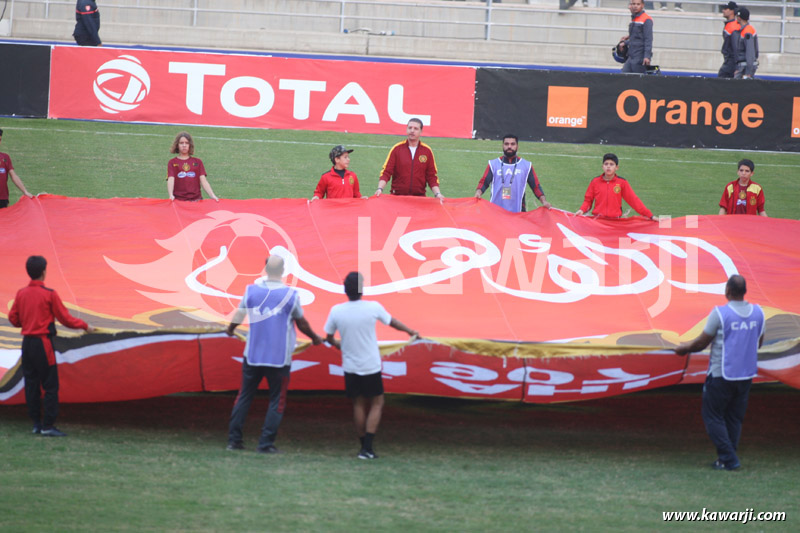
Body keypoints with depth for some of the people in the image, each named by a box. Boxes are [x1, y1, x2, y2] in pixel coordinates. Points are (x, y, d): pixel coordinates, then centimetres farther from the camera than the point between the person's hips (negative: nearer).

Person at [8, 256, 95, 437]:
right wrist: (85, 326, 7)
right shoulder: (49, 294, -11)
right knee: (50, 386, -2)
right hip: (43, 343, -6)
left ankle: (36, 423, 14)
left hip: (27, 343, 6)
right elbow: (65, 318, -7)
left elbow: (13, 318, 10)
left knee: (31, 384, 11)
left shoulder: (21, 293, 4)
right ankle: (48, 426, -6)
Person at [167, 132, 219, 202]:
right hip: (179, 200, -1)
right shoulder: (172, 163, 9)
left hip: (196, 199, 1)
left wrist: (212, 195, -11)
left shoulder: (197, 162, 15)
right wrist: (171, 195, -25)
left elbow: (203, 181, 6)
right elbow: (170, 180, -6)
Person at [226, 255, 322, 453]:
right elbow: (302, 323, 3)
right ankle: (266, 443, 0)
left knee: (244, 396, 13)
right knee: (277, 400, 6)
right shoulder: (291, 295, -8)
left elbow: (239, 315, 11)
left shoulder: (252, 290, -2)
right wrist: (314, 338, 23)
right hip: (279, 357, -3)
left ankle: (234, 439, 12)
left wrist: (230, 329, 33)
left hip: (252, 355, 3)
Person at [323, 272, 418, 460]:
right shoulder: (373, 308, -12)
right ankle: (367, 447, -4)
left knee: (359, 404, 13)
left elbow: (329, 338, 5)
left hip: (350, 367, 2)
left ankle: (364, 446, 14)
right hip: (371, 366, -2)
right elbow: (393, 322, 6)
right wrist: (410, 331, 26)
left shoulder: (336, 311, -8)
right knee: (377, 404, 7)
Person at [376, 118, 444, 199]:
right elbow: (386, 172, -1)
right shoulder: (396, 149, 3)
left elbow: (431, 176, 10)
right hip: (397, 196, -1)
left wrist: (437, 194, -3)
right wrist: (380, 189, -16)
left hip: (419, 197, 1)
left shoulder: (427, 151, 6)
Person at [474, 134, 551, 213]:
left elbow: (536, 186, 7)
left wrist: (543, 201, -9)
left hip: (517, 212, 0)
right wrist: (478, 193, -19)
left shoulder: (526, 166, 8)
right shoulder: (493, 164, 8)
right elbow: (484, 183, 1)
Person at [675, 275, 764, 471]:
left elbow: (702, 342, -8)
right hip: (746, 374, 5)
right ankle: (728, 458, 14)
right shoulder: (757, 313, 1)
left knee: (713, 415, 5)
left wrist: (685, 348, 11)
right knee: (734, 417, 14)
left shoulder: (719, 314, -15)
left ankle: (728, 458, -2)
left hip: (722, 374, -5)